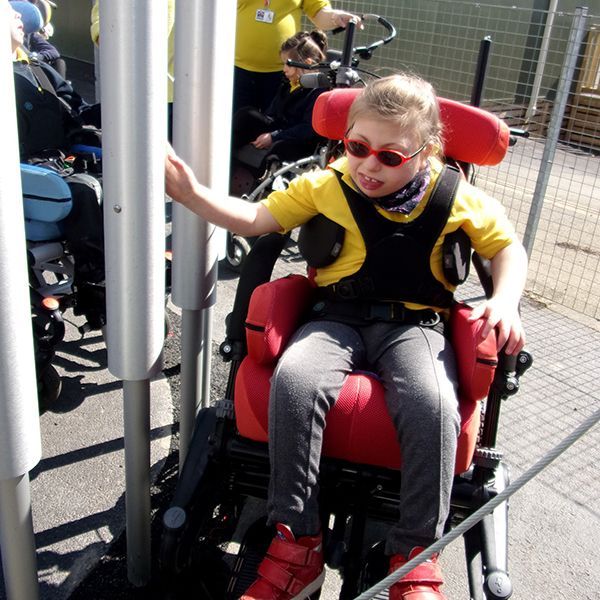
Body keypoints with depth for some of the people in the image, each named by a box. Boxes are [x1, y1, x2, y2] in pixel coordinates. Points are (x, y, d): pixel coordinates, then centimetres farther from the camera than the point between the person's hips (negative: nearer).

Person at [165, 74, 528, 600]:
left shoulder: (457, 199, 6)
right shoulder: (326, 186, 7)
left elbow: (508, 246, 17)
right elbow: (255, 218, 8)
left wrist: (506, 301, -2)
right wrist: (193, 194, -6)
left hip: (415, 325, 0)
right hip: (338, 319, 1)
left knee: (432, 403, -34)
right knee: (294, 379, -32)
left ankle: (417, 553, -15)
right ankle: (296, 544, -19)